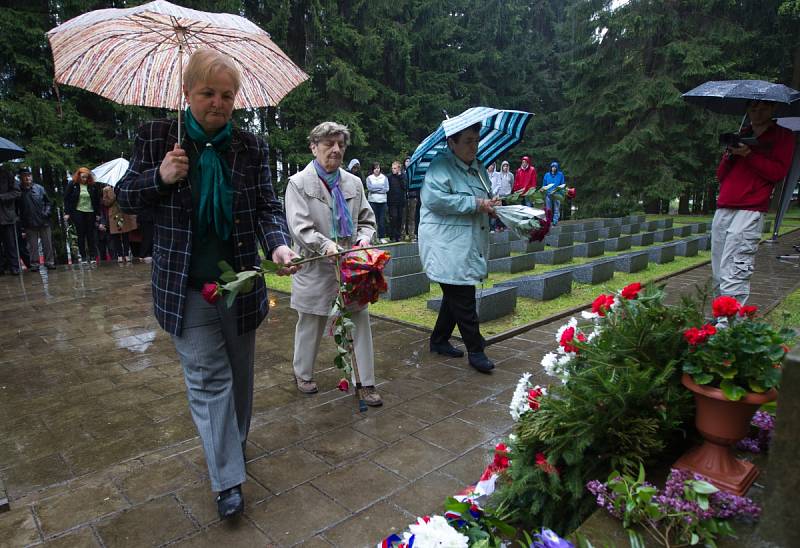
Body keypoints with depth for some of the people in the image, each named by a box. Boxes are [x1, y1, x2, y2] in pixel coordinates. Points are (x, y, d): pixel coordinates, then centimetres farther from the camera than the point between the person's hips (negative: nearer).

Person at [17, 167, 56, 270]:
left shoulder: (39, 188, 2)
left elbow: (48, 202, 9)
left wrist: (47, 212, -5)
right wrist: (21, 220, -4)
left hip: (44, 221, 1)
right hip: (29, 224, -1)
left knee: (47, 243, 6)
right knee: (32, 245, 5)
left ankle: (49, 261, 15)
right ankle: (34, 263, 12)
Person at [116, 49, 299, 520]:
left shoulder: (251, 147, 1)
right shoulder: (156, 138, -2)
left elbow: (268, 207, -2)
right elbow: (125, 198, 5)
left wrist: (279, 244, -23)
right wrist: (159, 177, -16)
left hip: (241, 280, 2)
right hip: (185, 286, -2)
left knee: (239, 371, 17)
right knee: (208, 377, -2)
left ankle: (234, 444, 42)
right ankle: (229, 480, 9)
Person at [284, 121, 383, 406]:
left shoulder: (353, 183, 10)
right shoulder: (299, 183, -3)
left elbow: (367, 220, 14)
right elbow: (299, 226, -12)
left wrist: (364, 238, -7)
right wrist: (325, 244, -26)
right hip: (316, 268, -3)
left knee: (361, 320, 2)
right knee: (311, 323, 13)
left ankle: (366, 382, 15)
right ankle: (303, 373, 36)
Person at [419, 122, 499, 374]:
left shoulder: (477, 167, 17)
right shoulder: (441, 165, -11)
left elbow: (484, 199, 31)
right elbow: (434, 198, -26)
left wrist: (490, 205, 5)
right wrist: (475, 204, -22)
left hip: (470, 246, 9)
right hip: (448, 247, -9)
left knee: (456, 296, 16)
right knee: (464, 300, -5)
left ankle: (439, 340, 31)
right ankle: (475, 351, 7)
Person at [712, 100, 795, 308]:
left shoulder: (783, 136, 12)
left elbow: (779, 172, -2)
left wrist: (748, 154, -8)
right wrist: (729, 155, 2)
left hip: (749, 213, -5)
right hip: (722, 211, 5)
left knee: (733, 278, -18)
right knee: (718, 278, 2)